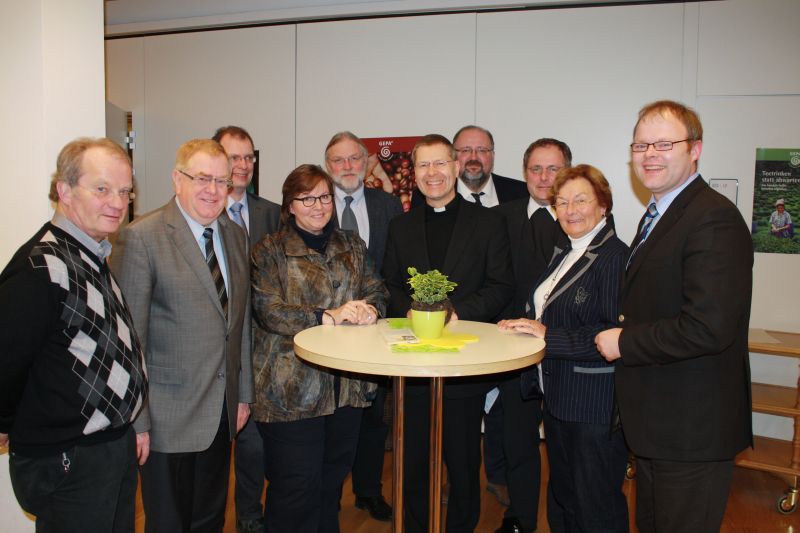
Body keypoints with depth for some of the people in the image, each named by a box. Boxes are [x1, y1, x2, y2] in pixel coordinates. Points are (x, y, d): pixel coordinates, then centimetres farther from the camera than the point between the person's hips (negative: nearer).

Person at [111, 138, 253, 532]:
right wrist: (136, 419, -13)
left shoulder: (235, 235, 8)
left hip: (223, 411, 6)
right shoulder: (141, 238, -13)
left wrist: (243, 393, 12)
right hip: (168, 417, -6)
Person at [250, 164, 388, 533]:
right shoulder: (270, 251, -2)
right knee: (297, 487, 1)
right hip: (292, 388, -5)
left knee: (334, 477, 17)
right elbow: (268, 312, -13)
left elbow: (377, 292, 9)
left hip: (346, 386, 5)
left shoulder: (352, 246, 14)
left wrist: (369, 310, -15)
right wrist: (328, 317, -22)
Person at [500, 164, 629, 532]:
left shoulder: (615, 257, -18)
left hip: (595, 406, -9)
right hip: (558, 398, 9)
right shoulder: (564, 255, 12)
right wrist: (523, 327, 4)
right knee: (561, 500, 24)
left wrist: (548, 335, -26)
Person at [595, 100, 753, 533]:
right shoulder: (658, 215, 13)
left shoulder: (714, 218, -21)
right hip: (657, 423, 10)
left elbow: (709, 327, -29)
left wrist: (624, 343, -18)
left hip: (692, 428, -10)